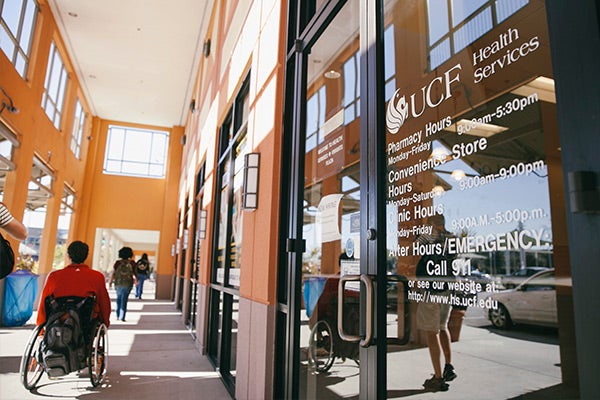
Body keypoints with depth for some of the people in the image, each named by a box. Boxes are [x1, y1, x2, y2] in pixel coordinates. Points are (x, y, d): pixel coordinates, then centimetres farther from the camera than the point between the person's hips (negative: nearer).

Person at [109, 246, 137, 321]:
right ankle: (122, 317, -3)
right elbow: (134, 273, -3)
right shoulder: (132, 263, -6)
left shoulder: (117, 262, -6)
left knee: (119, 298, 20)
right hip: (128, 284, -1)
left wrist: (111, 282, 7)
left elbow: (113, 273, -6)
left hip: (118, 283, 2)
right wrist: (136, 279, 16)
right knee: (124, 300, 3)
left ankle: (118, 315, 23)